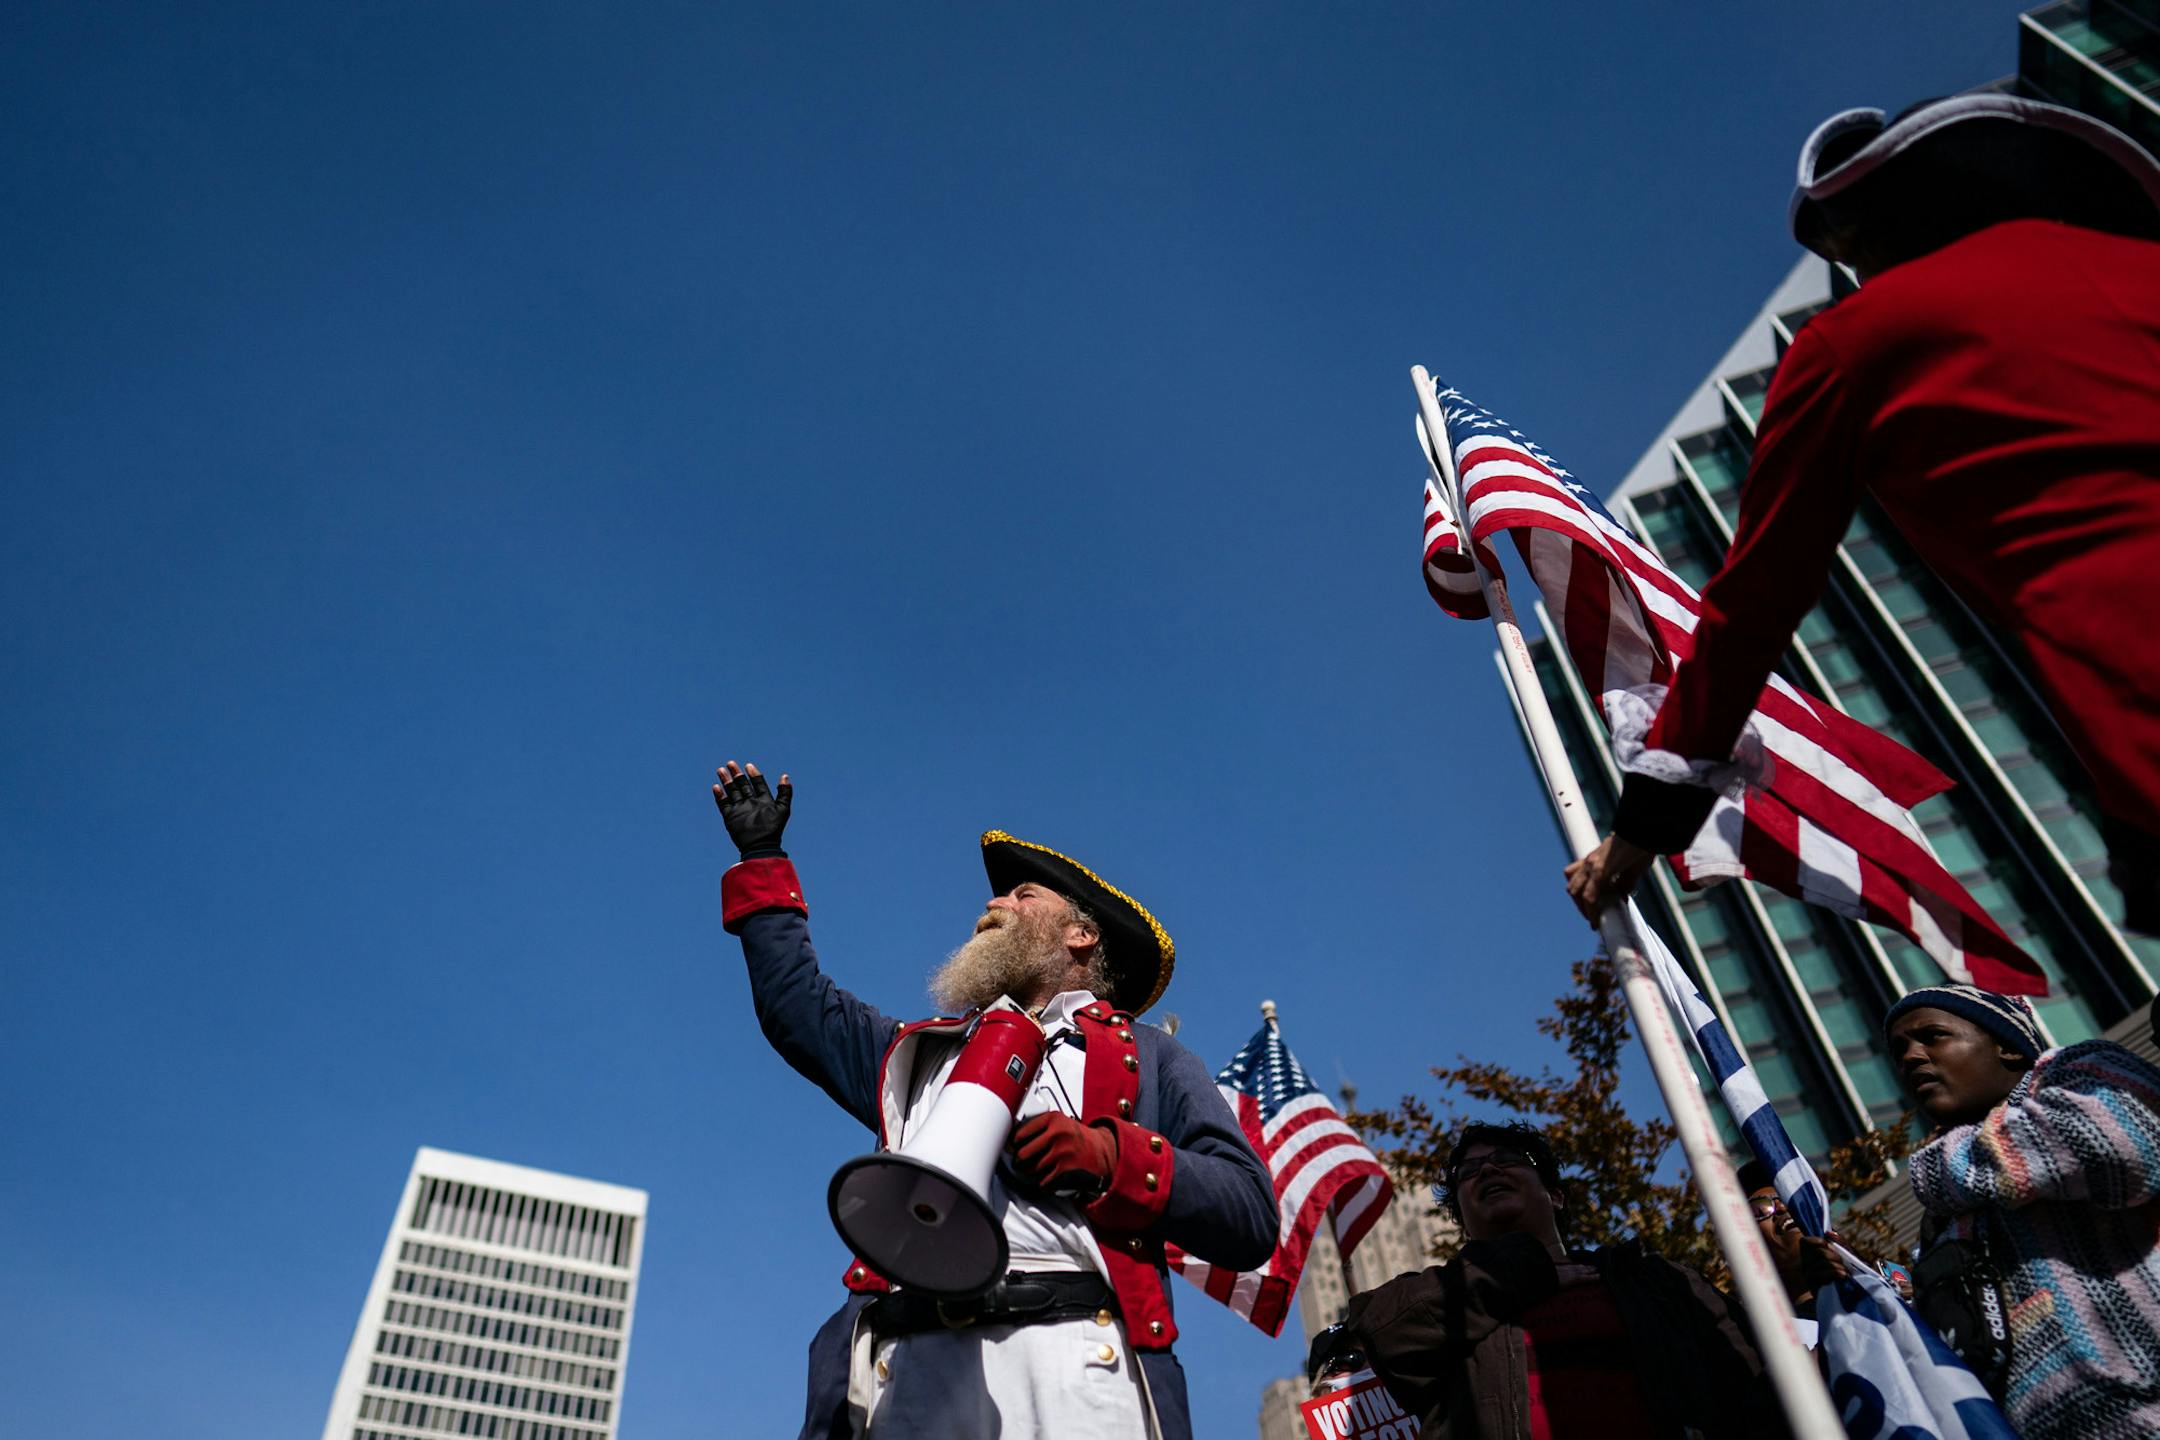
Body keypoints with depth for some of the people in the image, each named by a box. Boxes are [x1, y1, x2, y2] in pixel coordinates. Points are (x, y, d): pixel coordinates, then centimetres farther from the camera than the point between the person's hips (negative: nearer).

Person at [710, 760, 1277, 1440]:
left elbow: (1252, 1215, 9)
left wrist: (1112, 1157, -7)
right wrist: (763, 855, 42)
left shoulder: (1148, 1056, 20)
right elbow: (797, 1004, 36)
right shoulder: (917, 1053, 33)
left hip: (1075, 1368, -3)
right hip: (908, 1374, 4)